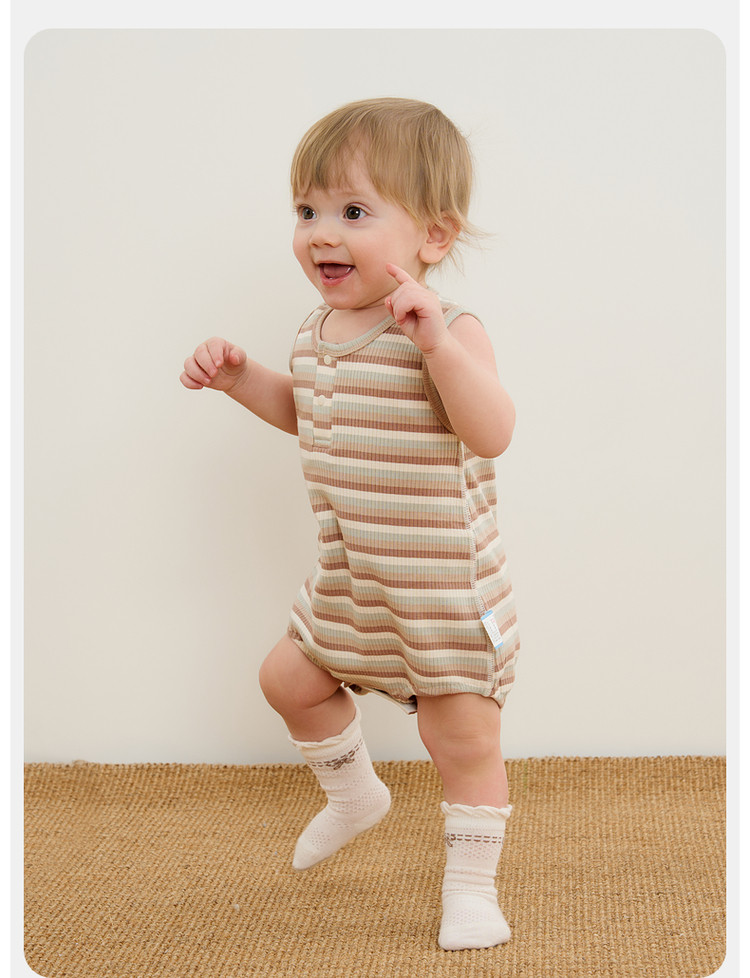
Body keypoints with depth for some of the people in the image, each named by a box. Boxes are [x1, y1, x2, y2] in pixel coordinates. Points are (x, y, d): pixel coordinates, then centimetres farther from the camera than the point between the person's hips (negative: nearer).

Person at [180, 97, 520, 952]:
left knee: (462, 737, 2)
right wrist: (238, 376, 7)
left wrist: (437, 340, -45)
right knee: (290, 679, 19)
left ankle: (470, 886, 22)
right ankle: (352, 793, 44)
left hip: (445, 584, -7)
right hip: (350, 578, 7)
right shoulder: (319, 328, 3)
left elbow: (491, 432, -35)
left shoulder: (445, 330, -20)